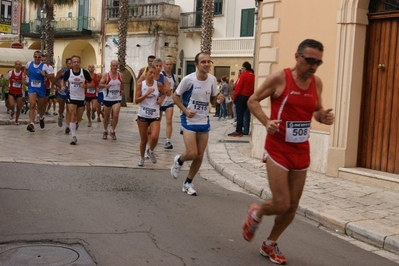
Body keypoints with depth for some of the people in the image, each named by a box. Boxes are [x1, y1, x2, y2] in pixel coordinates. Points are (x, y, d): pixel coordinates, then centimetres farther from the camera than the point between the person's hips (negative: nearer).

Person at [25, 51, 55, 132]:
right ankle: (31, 124, -24)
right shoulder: (29, 64, -1)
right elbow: (26, 70, 25)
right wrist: (26, 75, 13)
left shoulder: (45, 66, -13)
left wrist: (45, 75, -27)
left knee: (41, 106, 17)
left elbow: (52, 78, -13)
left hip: (41, 89, -1)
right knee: (32, 105, -18)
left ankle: (41, 117, 49)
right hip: (32, 88, 1)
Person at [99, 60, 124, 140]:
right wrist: (105, 86, -30)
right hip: (107, 98, -1)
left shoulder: (120, 75, 1)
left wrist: (121, 90, 5)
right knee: (106, 116, 11)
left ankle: (112, 131, 7)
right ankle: (105, 131, 31)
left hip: (117, 98, 1)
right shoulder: (106, 75, -8)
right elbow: (100, 84, -10)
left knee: (116, 115, -12)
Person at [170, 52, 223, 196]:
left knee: (200, 156, 7)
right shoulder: (188, 79, -15)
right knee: (192, 154, -12)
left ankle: (188, 183, 25)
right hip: (189, 121, -4)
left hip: (204, 121, 5)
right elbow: (175, 96, -5)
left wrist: (218, 99, -11)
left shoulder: (212, 79, -3)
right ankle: (178, 160, 24)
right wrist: (185, 110, -18)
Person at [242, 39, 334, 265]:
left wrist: (324, 117, -7)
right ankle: (256, 213, 26)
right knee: (281, 204, -9)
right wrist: (266, 121, -20)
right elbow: (253, 100, -4)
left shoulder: (317, 83, 2)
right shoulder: (280, 78, -13)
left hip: (301, 151, 6)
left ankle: (270, 244, 32)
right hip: (278, 149, -5)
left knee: (293, 206, 11)